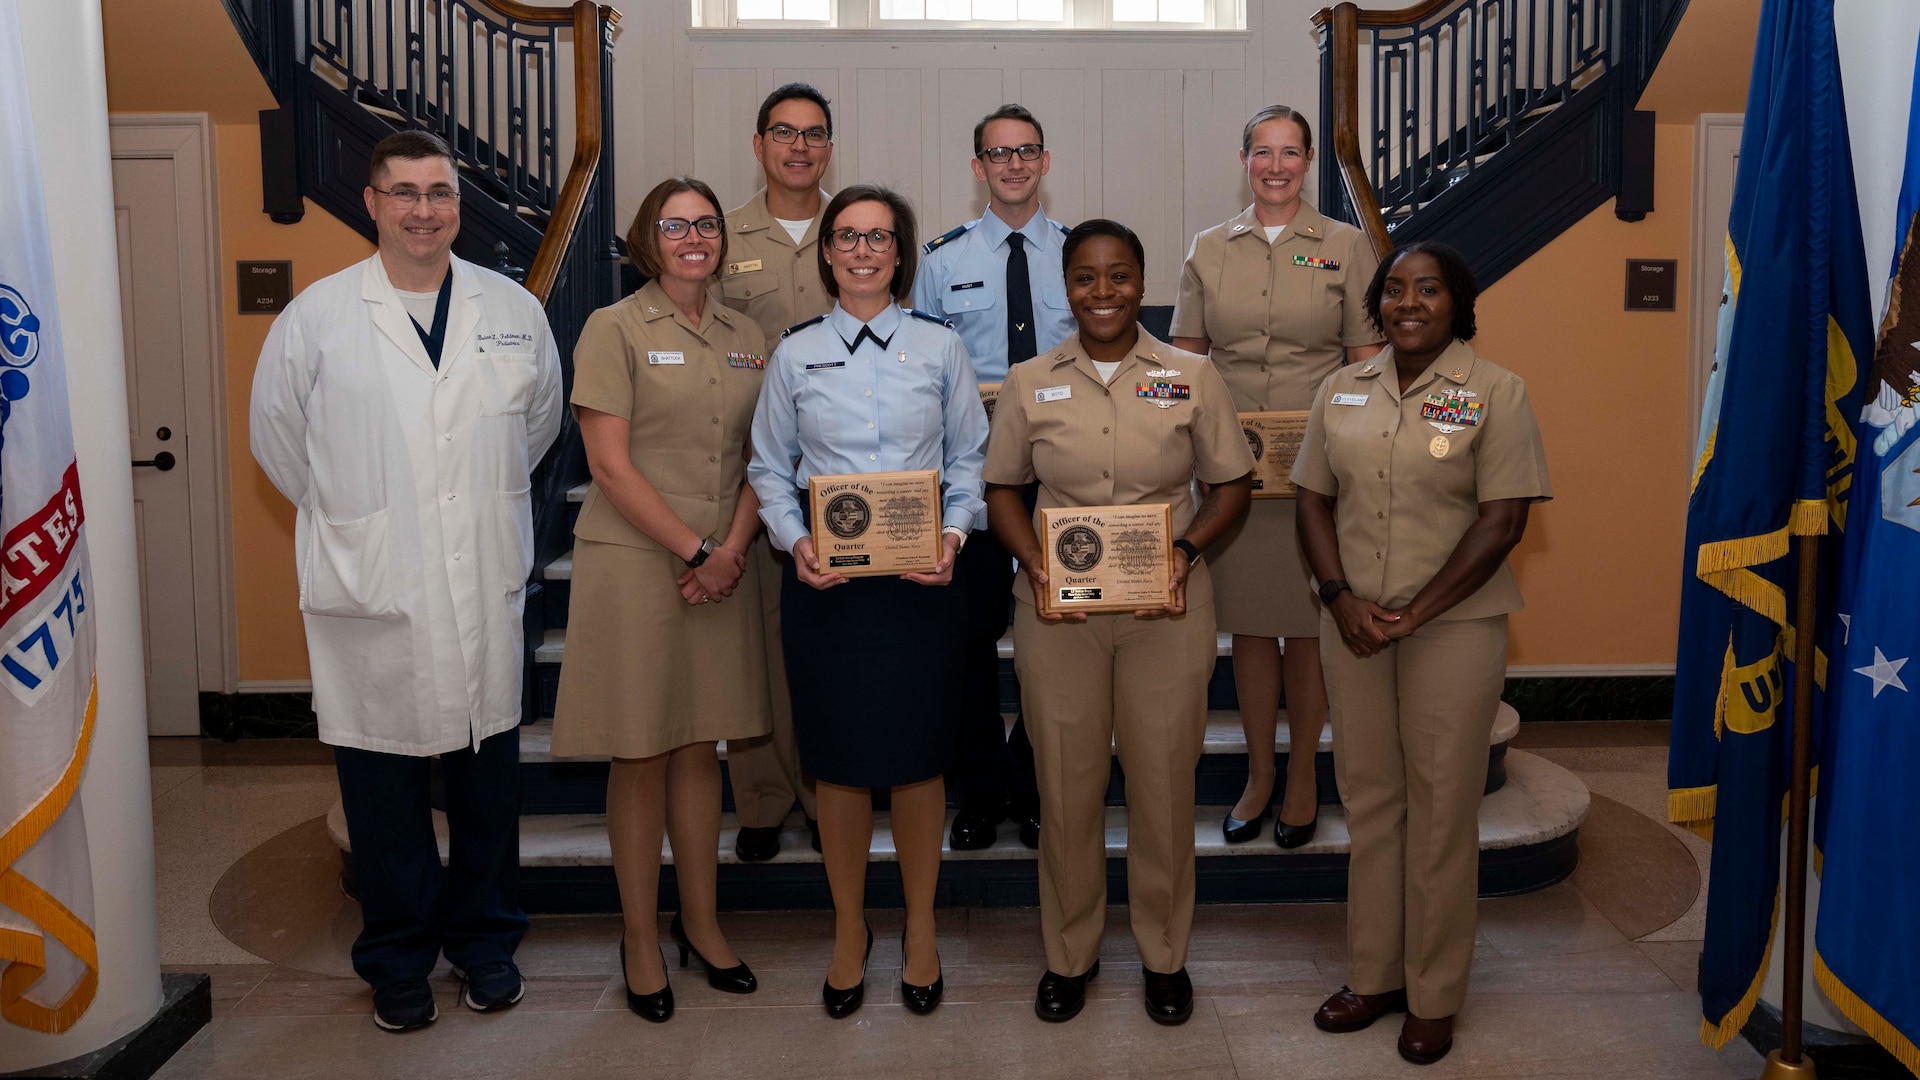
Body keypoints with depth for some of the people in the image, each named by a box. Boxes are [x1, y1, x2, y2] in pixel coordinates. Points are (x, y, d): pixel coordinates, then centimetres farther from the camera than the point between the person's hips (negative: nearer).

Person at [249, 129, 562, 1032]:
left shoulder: (513, 309, 4)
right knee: (384, 788, 8)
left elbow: (539, 419, 16)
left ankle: (485, 941, 31)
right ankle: (398, 961, 27)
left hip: (487, 591, 2)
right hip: (370, 592, -2)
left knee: (489, 779, 12)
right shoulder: (316, 317, -3)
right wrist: (347, 518, 10)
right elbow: (278, 434, 7)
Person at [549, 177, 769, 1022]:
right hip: (634, 564, -4)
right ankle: (640, 937, 18)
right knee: (639, 754, 3)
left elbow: (761, 459, 9)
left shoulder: (747, 338, 11)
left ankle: (699, 921, 26)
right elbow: (611, 465, -10)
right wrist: (693, 551, -12)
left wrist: (732, 549, -6)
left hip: (724, 568, 4)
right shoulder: (614, 329, -3)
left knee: (700, 745, 12)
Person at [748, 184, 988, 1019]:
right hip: (825, 576, 1)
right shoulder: (795, 353, 7)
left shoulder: (940, 346, 6)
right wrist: (796, 543, -8)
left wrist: (954, 535, -9)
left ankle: (920, 927, 24)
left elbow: (969, 458, 7)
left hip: (924, 575, 0)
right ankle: (849, 928, 25)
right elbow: (769, 468, 8)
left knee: (918, 753, 5)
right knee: (839, 756, 6)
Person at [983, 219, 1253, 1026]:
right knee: (1065, 783, 7)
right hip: (1056, 608, 1)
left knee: (1164, 780, 6)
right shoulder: (1029, 383, 5)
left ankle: (1164, 954, 27)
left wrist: (1187, 547, -11)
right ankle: (1069, 954, 27)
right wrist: (1035, 563, -8)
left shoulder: (1192, 377, 2)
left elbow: (1232, 484, 7)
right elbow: (1001, 489, 9)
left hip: (1167, 606, 0)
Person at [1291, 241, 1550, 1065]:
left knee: (1440, 809, 4)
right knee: (1368, 800, 11)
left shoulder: (1495, 392, -5)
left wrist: (1415, 613, -15)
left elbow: (1502, 520, -10)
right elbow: (1314, 501, 8)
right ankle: (1373, 974, 26)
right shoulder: (1341, 391, 9)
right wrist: (1342, 598, -7)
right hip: (1353, 626, 4)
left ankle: (1433, 996, 19)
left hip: (1453, 628, -4)